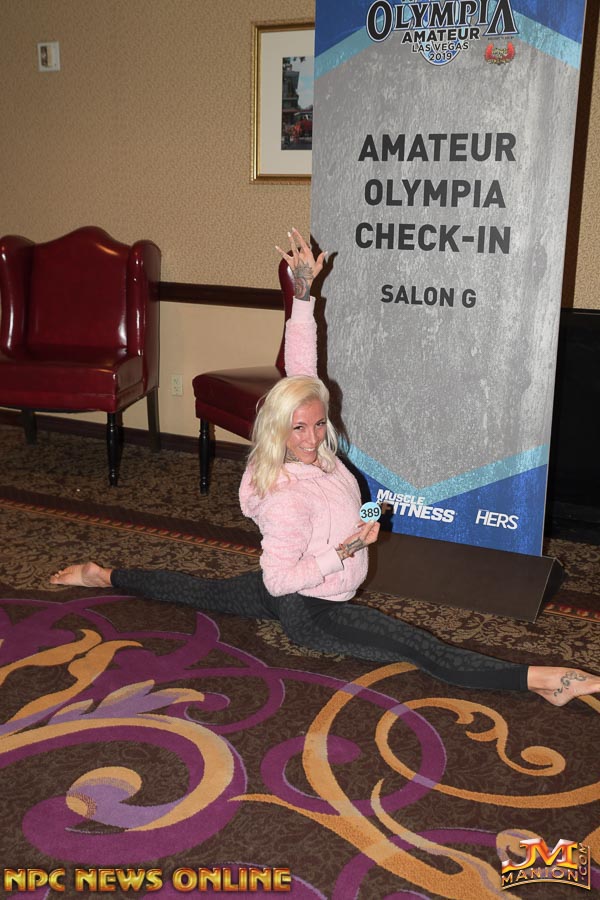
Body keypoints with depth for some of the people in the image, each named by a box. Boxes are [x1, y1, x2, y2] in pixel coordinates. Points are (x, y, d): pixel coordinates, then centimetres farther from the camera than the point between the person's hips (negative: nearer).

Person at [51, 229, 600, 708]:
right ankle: (540, 681, -22)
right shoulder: (287, 497, -33)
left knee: (203, 592, 28)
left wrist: (303, 294, -16)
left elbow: (301, 370, -10)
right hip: (311, 614, -9)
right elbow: (281, 578, -27)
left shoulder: (312, 443, -12)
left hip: (289, 595, 9)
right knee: (420, 648, -18)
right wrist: (344, 551, -30)